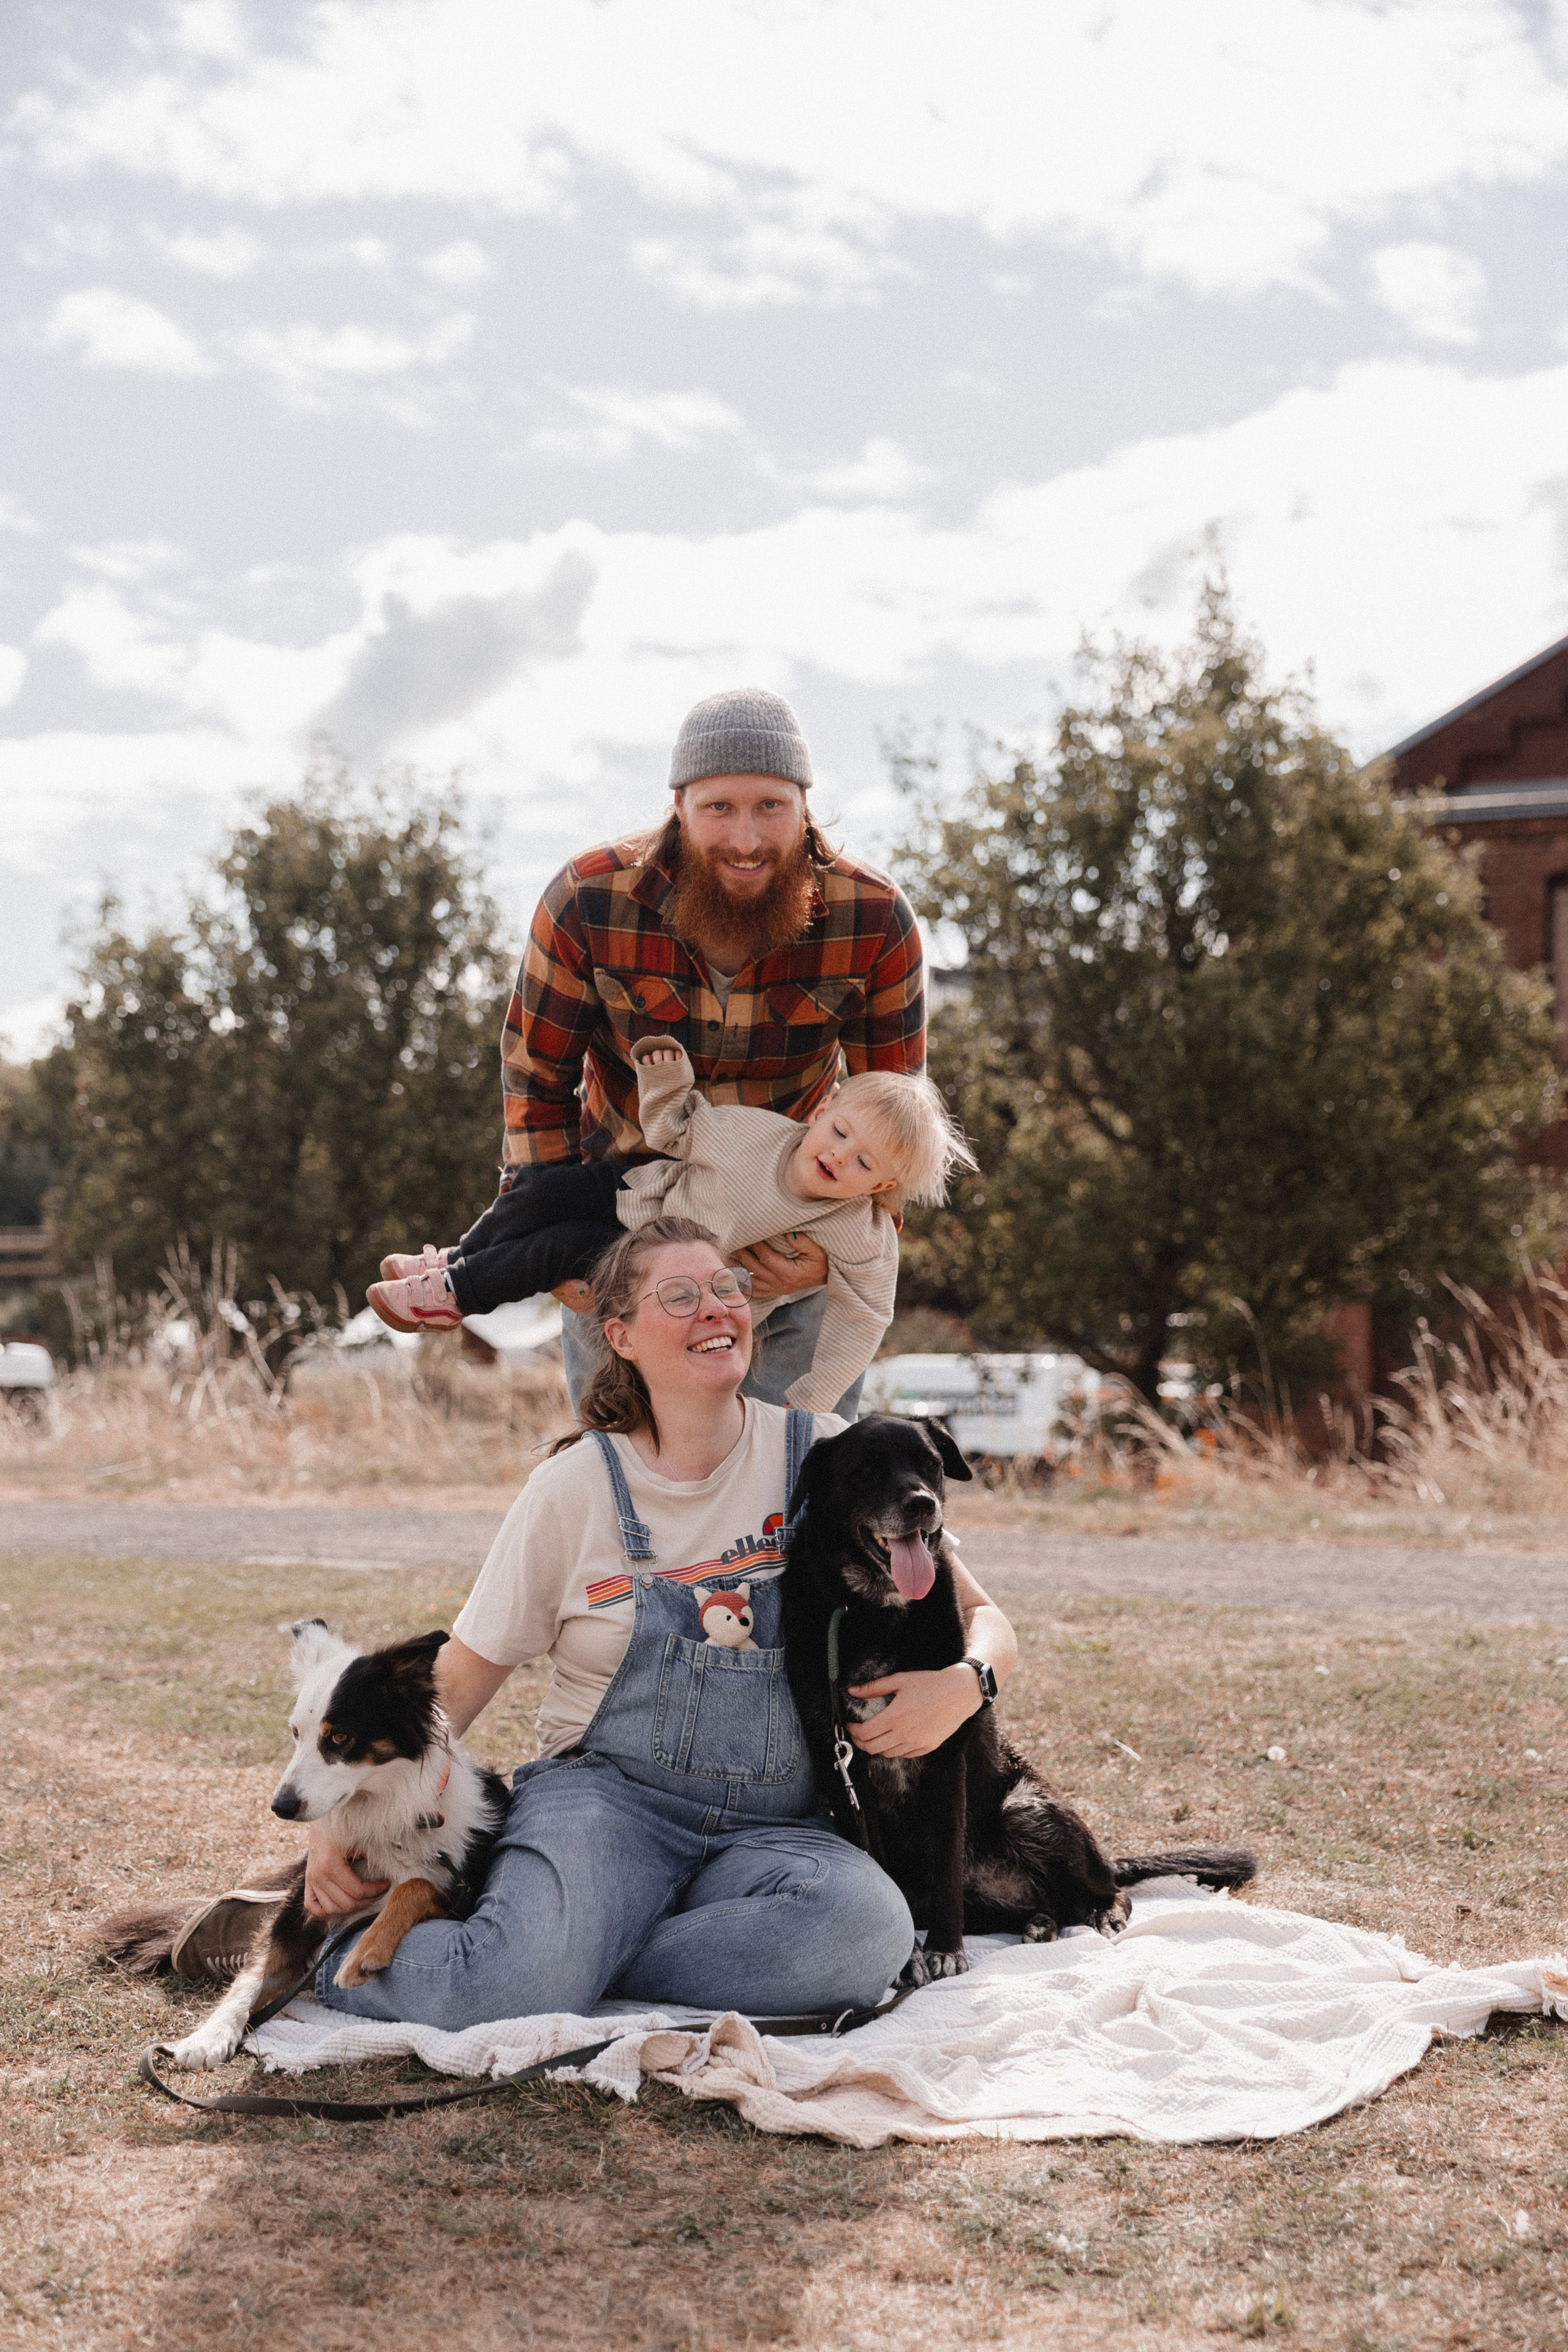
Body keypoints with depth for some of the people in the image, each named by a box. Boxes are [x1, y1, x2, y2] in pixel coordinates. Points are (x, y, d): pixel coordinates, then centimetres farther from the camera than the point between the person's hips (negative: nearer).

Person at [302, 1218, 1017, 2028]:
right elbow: (455, 1684, 6)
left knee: (868, 1928, -34)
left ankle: (575, 1961, -15)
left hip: (772, 1826, 2)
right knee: (505, 1986, -34)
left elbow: (982, 1618, 6)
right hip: (605, 1795, -2)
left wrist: (964, 1681, -18)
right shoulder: (574, 1488, 2)